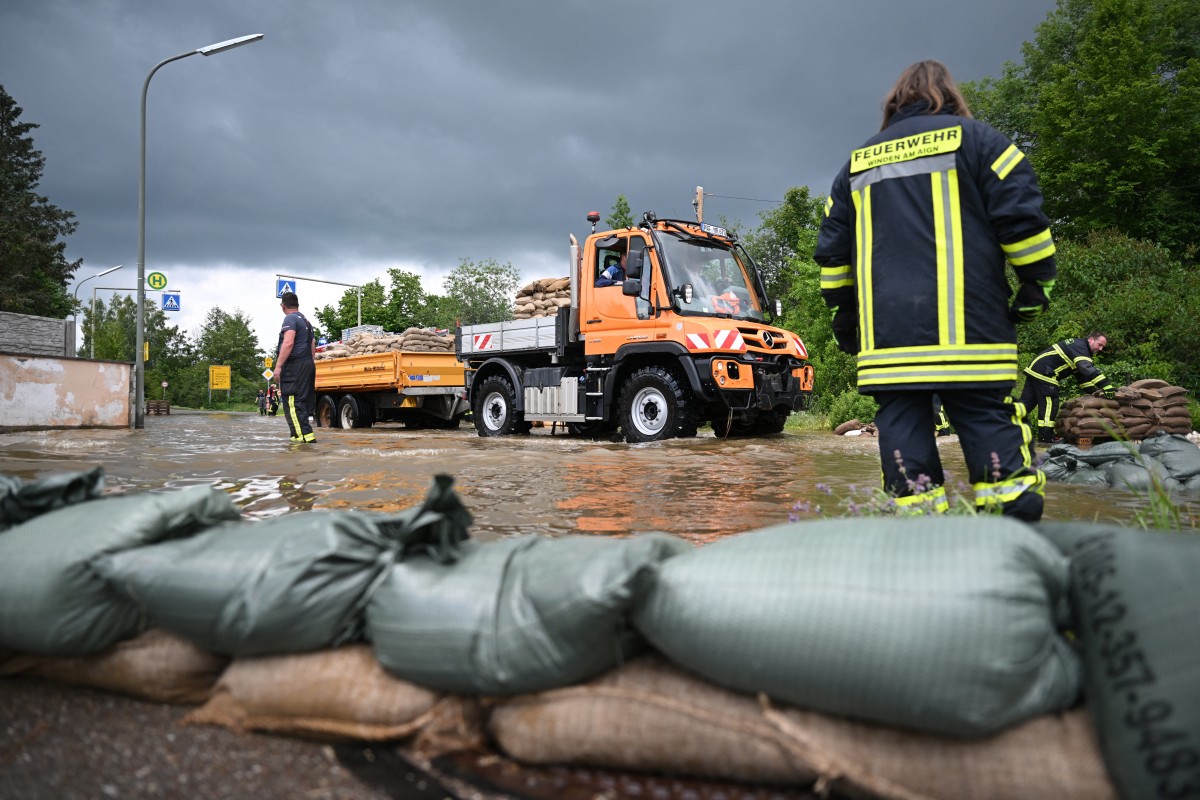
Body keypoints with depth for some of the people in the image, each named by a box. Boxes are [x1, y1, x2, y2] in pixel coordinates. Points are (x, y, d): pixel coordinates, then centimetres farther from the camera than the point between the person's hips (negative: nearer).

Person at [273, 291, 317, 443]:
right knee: (303, 401, 11)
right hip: (308, 364, 10)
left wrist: (278, 365, -20)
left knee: (293, 403, -13)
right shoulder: (306, 321, 23)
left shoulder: (290, 319, -6)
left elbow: (288, 343, -19)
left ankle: (306, 435, -21)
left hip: (294, 366, -10)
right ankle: (298, 435, 16)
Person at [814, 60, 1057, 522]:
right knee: (990, 425, -2)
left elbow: (831, 249, 20)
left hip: (886, 339, 3)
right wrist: (1037, 285, 8)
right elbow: (1021, 216, -1)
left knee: (902, 425, 2)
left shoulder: (859, 161, 21)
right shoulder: (974, 138, 9)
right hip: (968, 331, -3)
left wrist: (842, 312, 26)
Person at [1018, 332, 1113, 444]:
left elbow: (1082, 375, 22)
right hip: (1043, 372, -10)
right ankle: (1045, 437, -3)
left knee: (1027, 401, 9)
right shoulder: (1080, 346, -11)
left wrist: (1096, 391, 15)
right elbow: (1088, 370, -26)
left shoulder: (1078, 347, 20)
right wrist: (1107, 386, -29)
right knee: (1050, 402, -6)